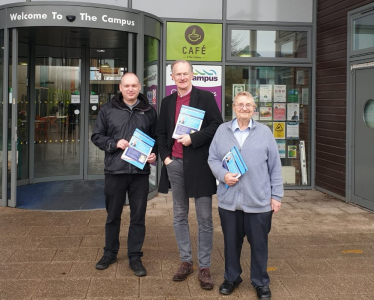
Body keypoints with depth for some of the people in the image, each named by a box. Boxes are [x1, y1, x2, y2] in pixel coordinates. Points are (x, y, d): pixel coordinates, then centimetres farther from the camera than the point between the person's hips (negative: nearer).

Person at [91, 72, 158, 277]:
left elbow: (156, 138, 12)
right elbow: (96, 136, 5)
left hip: (140, 172, 0)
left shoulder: (149, 111, 6)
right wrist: (114, 144, -11)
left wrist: (154, 154, -6)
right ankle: (110, 253, 30)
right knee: (113, 215, 13)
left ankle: (135, 257, 18)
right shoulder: (108, 110, 3)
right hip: (115, 171, 0)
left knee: (138, 216, 6)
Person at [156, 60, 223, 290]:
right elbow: (161, 132, 16)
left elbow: (217, 125, -8)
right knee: (180, 216, 12)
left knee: (205, 219, 2)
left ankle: (205, 267, 12)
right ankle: (186, 261, 25)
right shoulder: (167, 102, 12)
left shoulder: (206, 97, -2)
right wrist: (165, 157, 3)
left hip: (199, 165, -4)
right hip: (175, 165, 5)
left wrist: (193, 139, -18)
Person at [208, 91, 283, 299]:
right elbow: (212, 159, 6)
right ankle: (231, 277, 32)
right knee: (231, 242, 14)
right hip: (229, 200, 1)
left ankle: (261, 282, 25)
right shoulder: (222, 130, 6)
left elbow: (275, 166, 4)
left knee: (259, 243, 8)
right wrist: (223, 175, -14)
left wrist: (276, 195, 2)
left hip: (259, 201, -1)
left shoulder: (264, 132, 4)